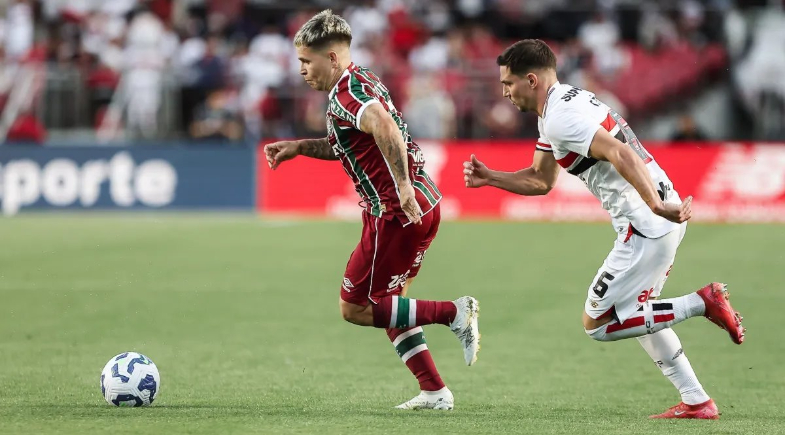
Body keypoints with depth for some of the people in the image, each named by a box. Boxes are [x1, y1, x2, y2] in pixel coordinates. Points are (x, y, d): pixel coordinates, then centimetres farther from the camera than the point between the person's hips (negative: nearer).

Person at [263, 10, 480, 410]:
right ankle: (434, 392, 16)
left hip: (399, 213, -10)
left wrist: (403, 186, -39)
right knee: (387, 302, 19)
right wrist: (298, 147, 22)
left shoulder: (346, 93, -15)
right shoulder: (362, 81, 17)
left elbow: (385, 128, -35)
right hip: (423, 205, 10)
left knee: (355, 309, -1)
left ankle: (453, 313, -7)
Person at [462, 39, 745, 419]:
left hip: (647, 224, -10)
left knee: (597, 324, -1)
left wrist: (655, 206, -38)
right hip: (657, 217, 10)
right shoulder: (568, 102, 18)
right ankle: (697, 402, 23)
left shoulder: (561, 118, -15)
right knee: (635, 314, 24)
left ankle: (702, 303, -6)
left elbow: (619, 153, -30)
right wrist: (489, 178, 19)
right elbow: (540, 181, 28)